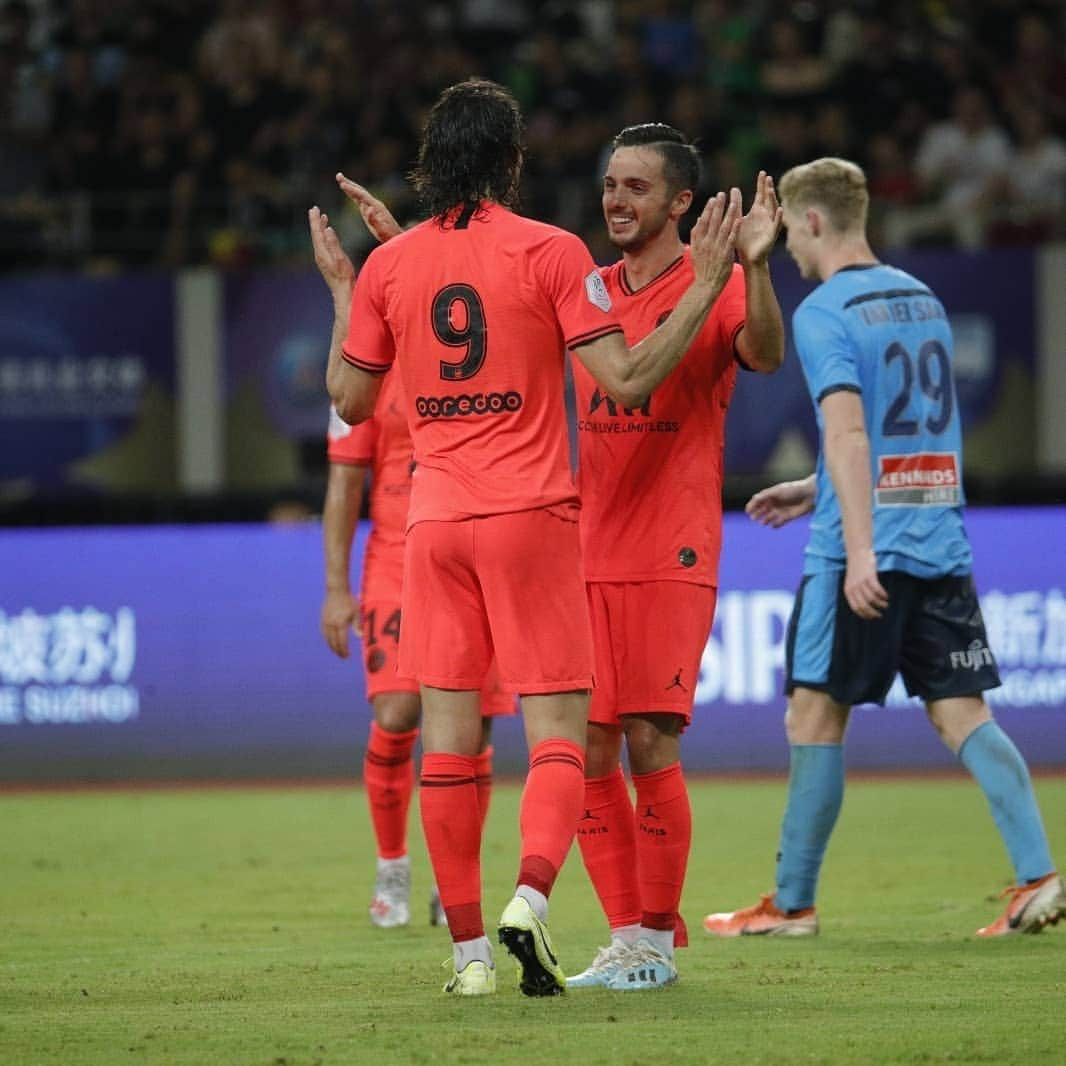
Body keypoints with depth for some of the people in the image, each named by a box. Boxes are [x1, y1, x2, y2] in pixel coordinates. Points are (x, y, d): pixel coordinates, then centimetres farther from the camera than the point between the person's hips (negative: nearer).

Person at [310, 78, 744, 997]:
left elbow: (351, 400, 14)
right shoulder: (550, 252, -6)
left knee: (448, 734, 5)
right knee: (558, 729, 0)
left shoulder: (388, 265, 5)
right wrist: (707, 284, -3)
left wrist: (340, 293, 27)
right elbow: (628, 379, -9)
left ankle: (468, 948, 4)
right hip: (531, 514, -3)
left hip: (435, 522, 3)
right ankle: (531, 896, -24)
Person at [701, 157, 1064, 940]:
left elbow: (849, 434, -19)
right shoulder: (922, 300, 16)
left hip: (865, 554, -7)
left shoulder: (824, 313, -8)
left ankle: (793, 903, 8)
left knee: (815, 717, 3)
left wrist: (859, 549, -25)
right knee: (963, 715, 3)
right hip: (943, 544, 7)